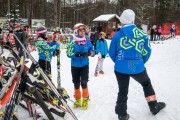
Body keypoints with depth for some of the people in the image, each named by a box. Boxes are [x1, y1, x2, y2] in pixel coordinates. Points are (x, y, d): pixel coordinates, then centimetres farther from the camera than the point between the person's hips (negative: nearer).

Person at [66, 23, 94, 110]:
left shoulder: (87, 42, -3)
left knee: (84, 83, -6)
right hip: (75, 66, 0)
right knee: (76, 83, 11)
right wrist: (76, 54, -28)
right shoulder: (72, 42, -8)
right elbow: (69, 54, -11)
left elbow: (91, 51, 8)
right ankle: (77, 99, 28)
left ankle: (85, 99, 14)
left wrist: (89, 53, -15)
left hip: (85, 65, 0)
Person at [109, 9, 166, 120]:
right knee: (146, 83, 27)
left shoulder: (117, 35, -7)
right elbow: (147, 52, 3)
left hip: (120, 68, 0)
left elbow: (111, 53, 1)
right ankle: (154, 107, 38)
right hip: (137, 68, 0)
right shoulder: (143, 34, -4)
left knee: (123, 91, 14)